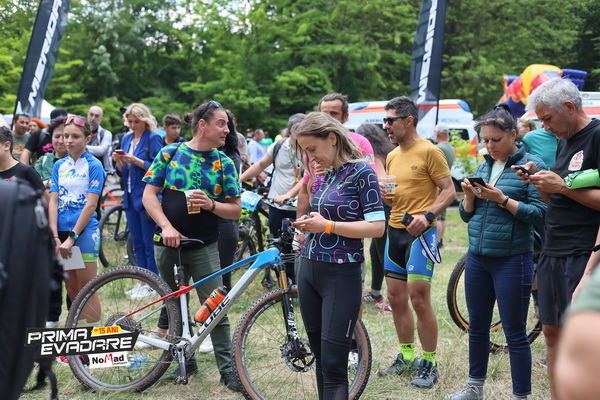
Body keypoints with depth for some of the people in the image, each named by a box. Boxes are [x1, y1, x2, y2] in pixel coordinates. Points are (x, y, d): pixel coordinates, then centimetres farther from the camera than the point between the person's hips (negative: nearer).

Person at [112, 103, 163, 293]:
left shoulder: (153, 138, -6)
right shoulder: (126, 139, 13)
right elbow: (122, 171, 15)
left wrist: (135, 160, -20)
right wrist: (119, 161, -5)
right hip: (131, 197, 7)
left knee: (149, 243, -3)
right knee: (137, 244, 11)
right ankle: (143, 282, 18)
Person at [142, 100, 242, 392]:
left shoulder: (224, 163, 1)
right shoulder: (170, 153, 0)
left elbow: (235, 209, 2)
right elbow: (149, 195, -2)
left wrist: (211, 205, -17)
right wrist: (166, 227, -15)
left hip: (204, 247, -1)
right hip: (169, 243, 1)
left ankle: (226, 368, 1)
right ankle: (186, 361, 26)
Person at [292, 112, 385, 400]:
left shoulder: (361, 173, -11)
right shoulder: (324, 174, 10)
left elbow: (377, 227, -17)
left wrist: (327, 225, -19)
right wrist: (310, 224, -1)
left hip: (341, 276, -7)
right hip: (309, 270, 7)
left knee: (333, 364, -7)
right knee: (320, 358, 12)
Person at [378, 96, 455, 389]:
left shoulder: (429, 151, -9)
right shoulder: (392, 156, 13)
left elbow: (449, 191, -11)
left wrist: (428, 215, -25)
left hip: (420, 232, -8)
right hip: (395, 231, 8)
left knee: (419, 299, -8)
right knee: (396, 299, 10)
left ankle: (429, 364, 3)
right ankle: (406, 357, 23)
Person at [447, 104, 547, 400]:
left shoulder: (531, 166, -7)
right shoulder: (483, 167, 10)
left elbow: (539, 214, -14)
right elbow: (467, 215, 12)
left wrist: (502, 200, -21)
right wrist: (470, 196, -8)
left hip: (511, 261, -6)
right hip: (477, 257, 6)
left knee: (515, 333, 0)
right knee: (477, 326, 15)